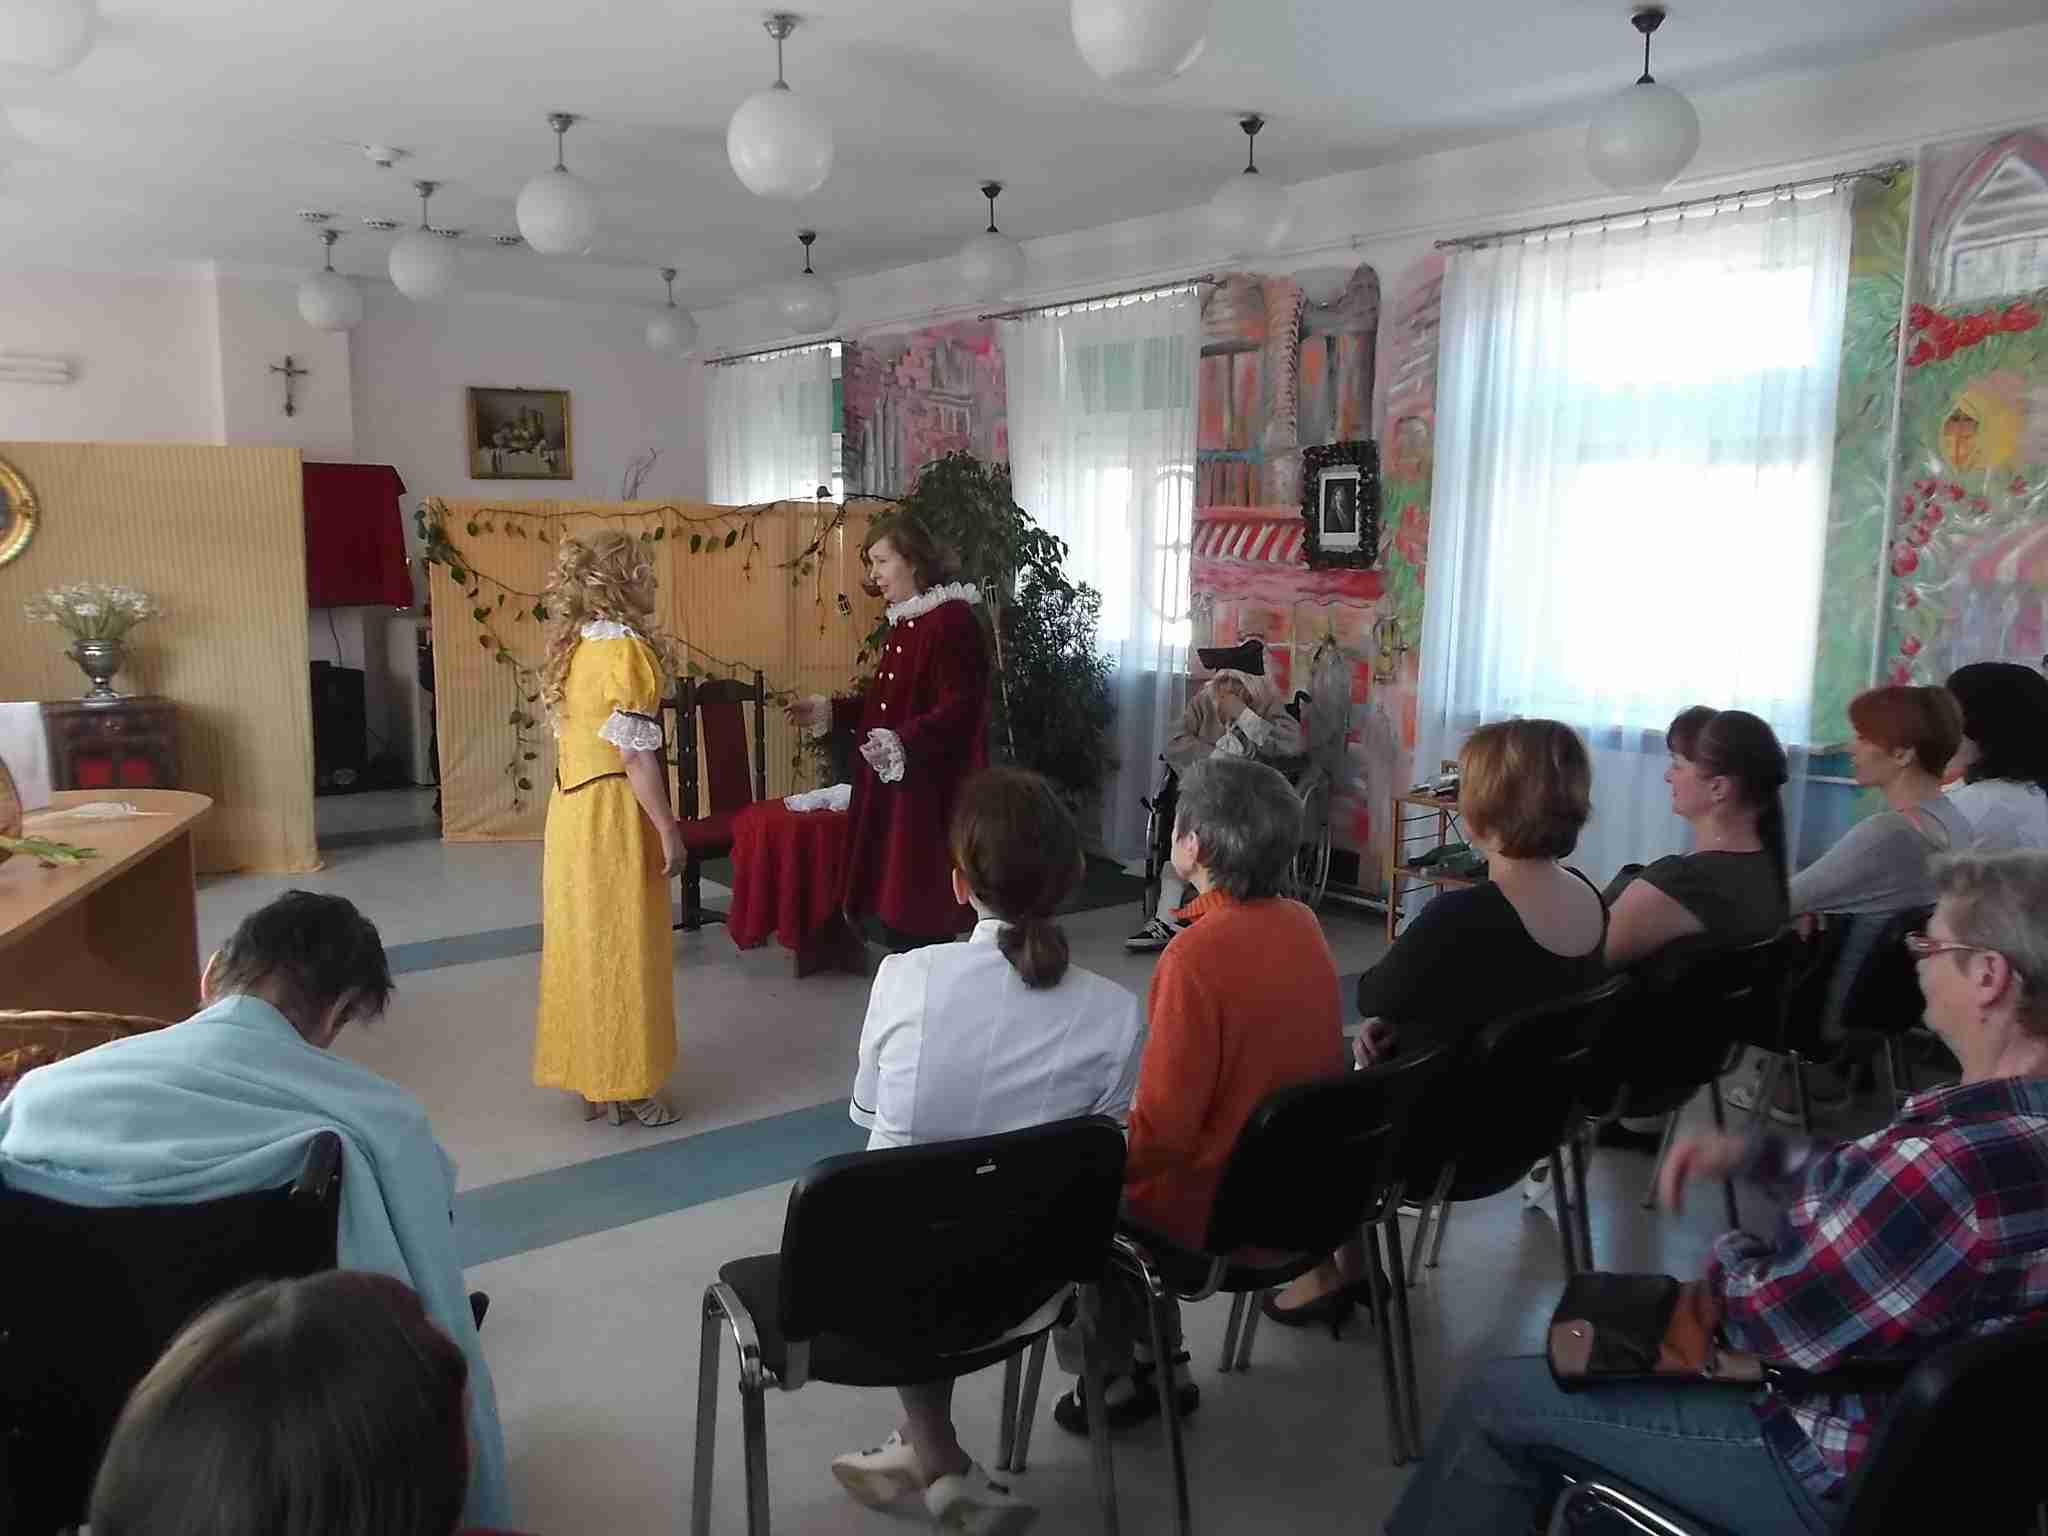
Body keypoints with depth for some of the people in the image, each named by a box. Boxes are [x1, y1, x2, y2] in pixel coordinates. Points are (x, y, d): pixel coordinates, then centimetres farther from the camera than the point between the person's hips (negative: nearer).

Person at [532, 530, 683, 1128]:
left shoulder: (569, 646, 8)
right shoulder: (626, 648, -16)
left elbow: (574, 733, 12)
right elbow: (635, 754, -19)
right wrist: (669, 830, -14)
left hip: (570, 809, 8)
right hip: (614, 815, -8)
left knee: (583, 942, 14)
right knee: (624, 948, 2)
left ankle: (591, 1078, 25)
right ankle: (627, 1087, 12)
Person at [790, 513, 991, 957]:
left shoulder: (953, 621, -15)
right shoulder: (903, 623, 14)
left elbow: (959, 707, -21)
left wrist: (904, 743, -32)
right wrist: (831, 711, 11)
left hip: (930, 788, -9)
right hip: (890, 782, 9)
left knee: (920, 912, -3)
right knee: (892, 898, 13)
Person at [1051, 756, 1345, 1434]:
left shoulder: (1198, 953, -28)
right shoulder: (1302, 924, -5)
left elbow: (1160, 1131, -25)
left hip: (1215, 1213, -7)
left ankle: (1109, 1382, 27)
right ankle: (1162, 1363, 31)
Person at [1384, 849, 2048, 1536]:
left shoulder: (1956, 1165, -37)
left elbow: (1769, 1323, -25)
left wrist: (1734, 1256, -4)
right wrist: (1753, 1153, 3)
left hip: (1843, 1476, -9)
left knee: (1495, 1399, 0)